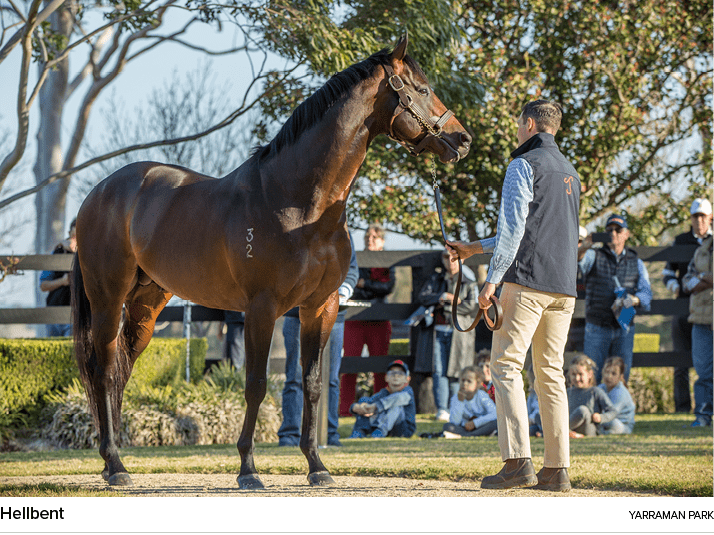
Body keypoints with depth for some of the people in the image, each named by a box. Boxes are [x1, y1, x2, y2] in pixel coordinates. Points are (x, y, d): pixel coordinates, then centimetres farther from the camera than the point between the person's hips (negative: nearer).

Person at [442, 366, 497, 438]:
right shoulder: (456, 397, -10)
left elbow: (494, 414, -23)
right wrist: (460, 401, -28)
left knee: (494, 423, -33)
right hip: (465, 428, 1)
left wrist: (475, 423, -25)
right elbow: (454, 422, -21)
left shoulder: (481, 396, -13)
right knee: (447, 426, -26)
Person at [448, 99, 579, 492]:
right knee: (551, 373, 8)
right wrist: (475, 248, 35)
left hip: (527, 282, -8)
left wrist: (492, 279, -14)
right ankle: (557, 470, 5)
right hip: (564, 285, 8)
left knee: (506, 366, -6)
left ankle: (518, 461, -16)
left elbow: (513, 227, -13)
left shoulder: (524, 165, -3)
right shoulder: (570, 172, 23)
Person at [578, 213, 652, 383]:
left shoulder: (637, 263, 11)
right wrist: (583, 248, -42)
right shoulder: (594, 257, 4)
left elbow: (646, 294, 1)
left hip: (624, 330, 2)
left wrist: (633, 300, -23)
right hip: (597, 329, -2)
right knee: (593, 378, -6)